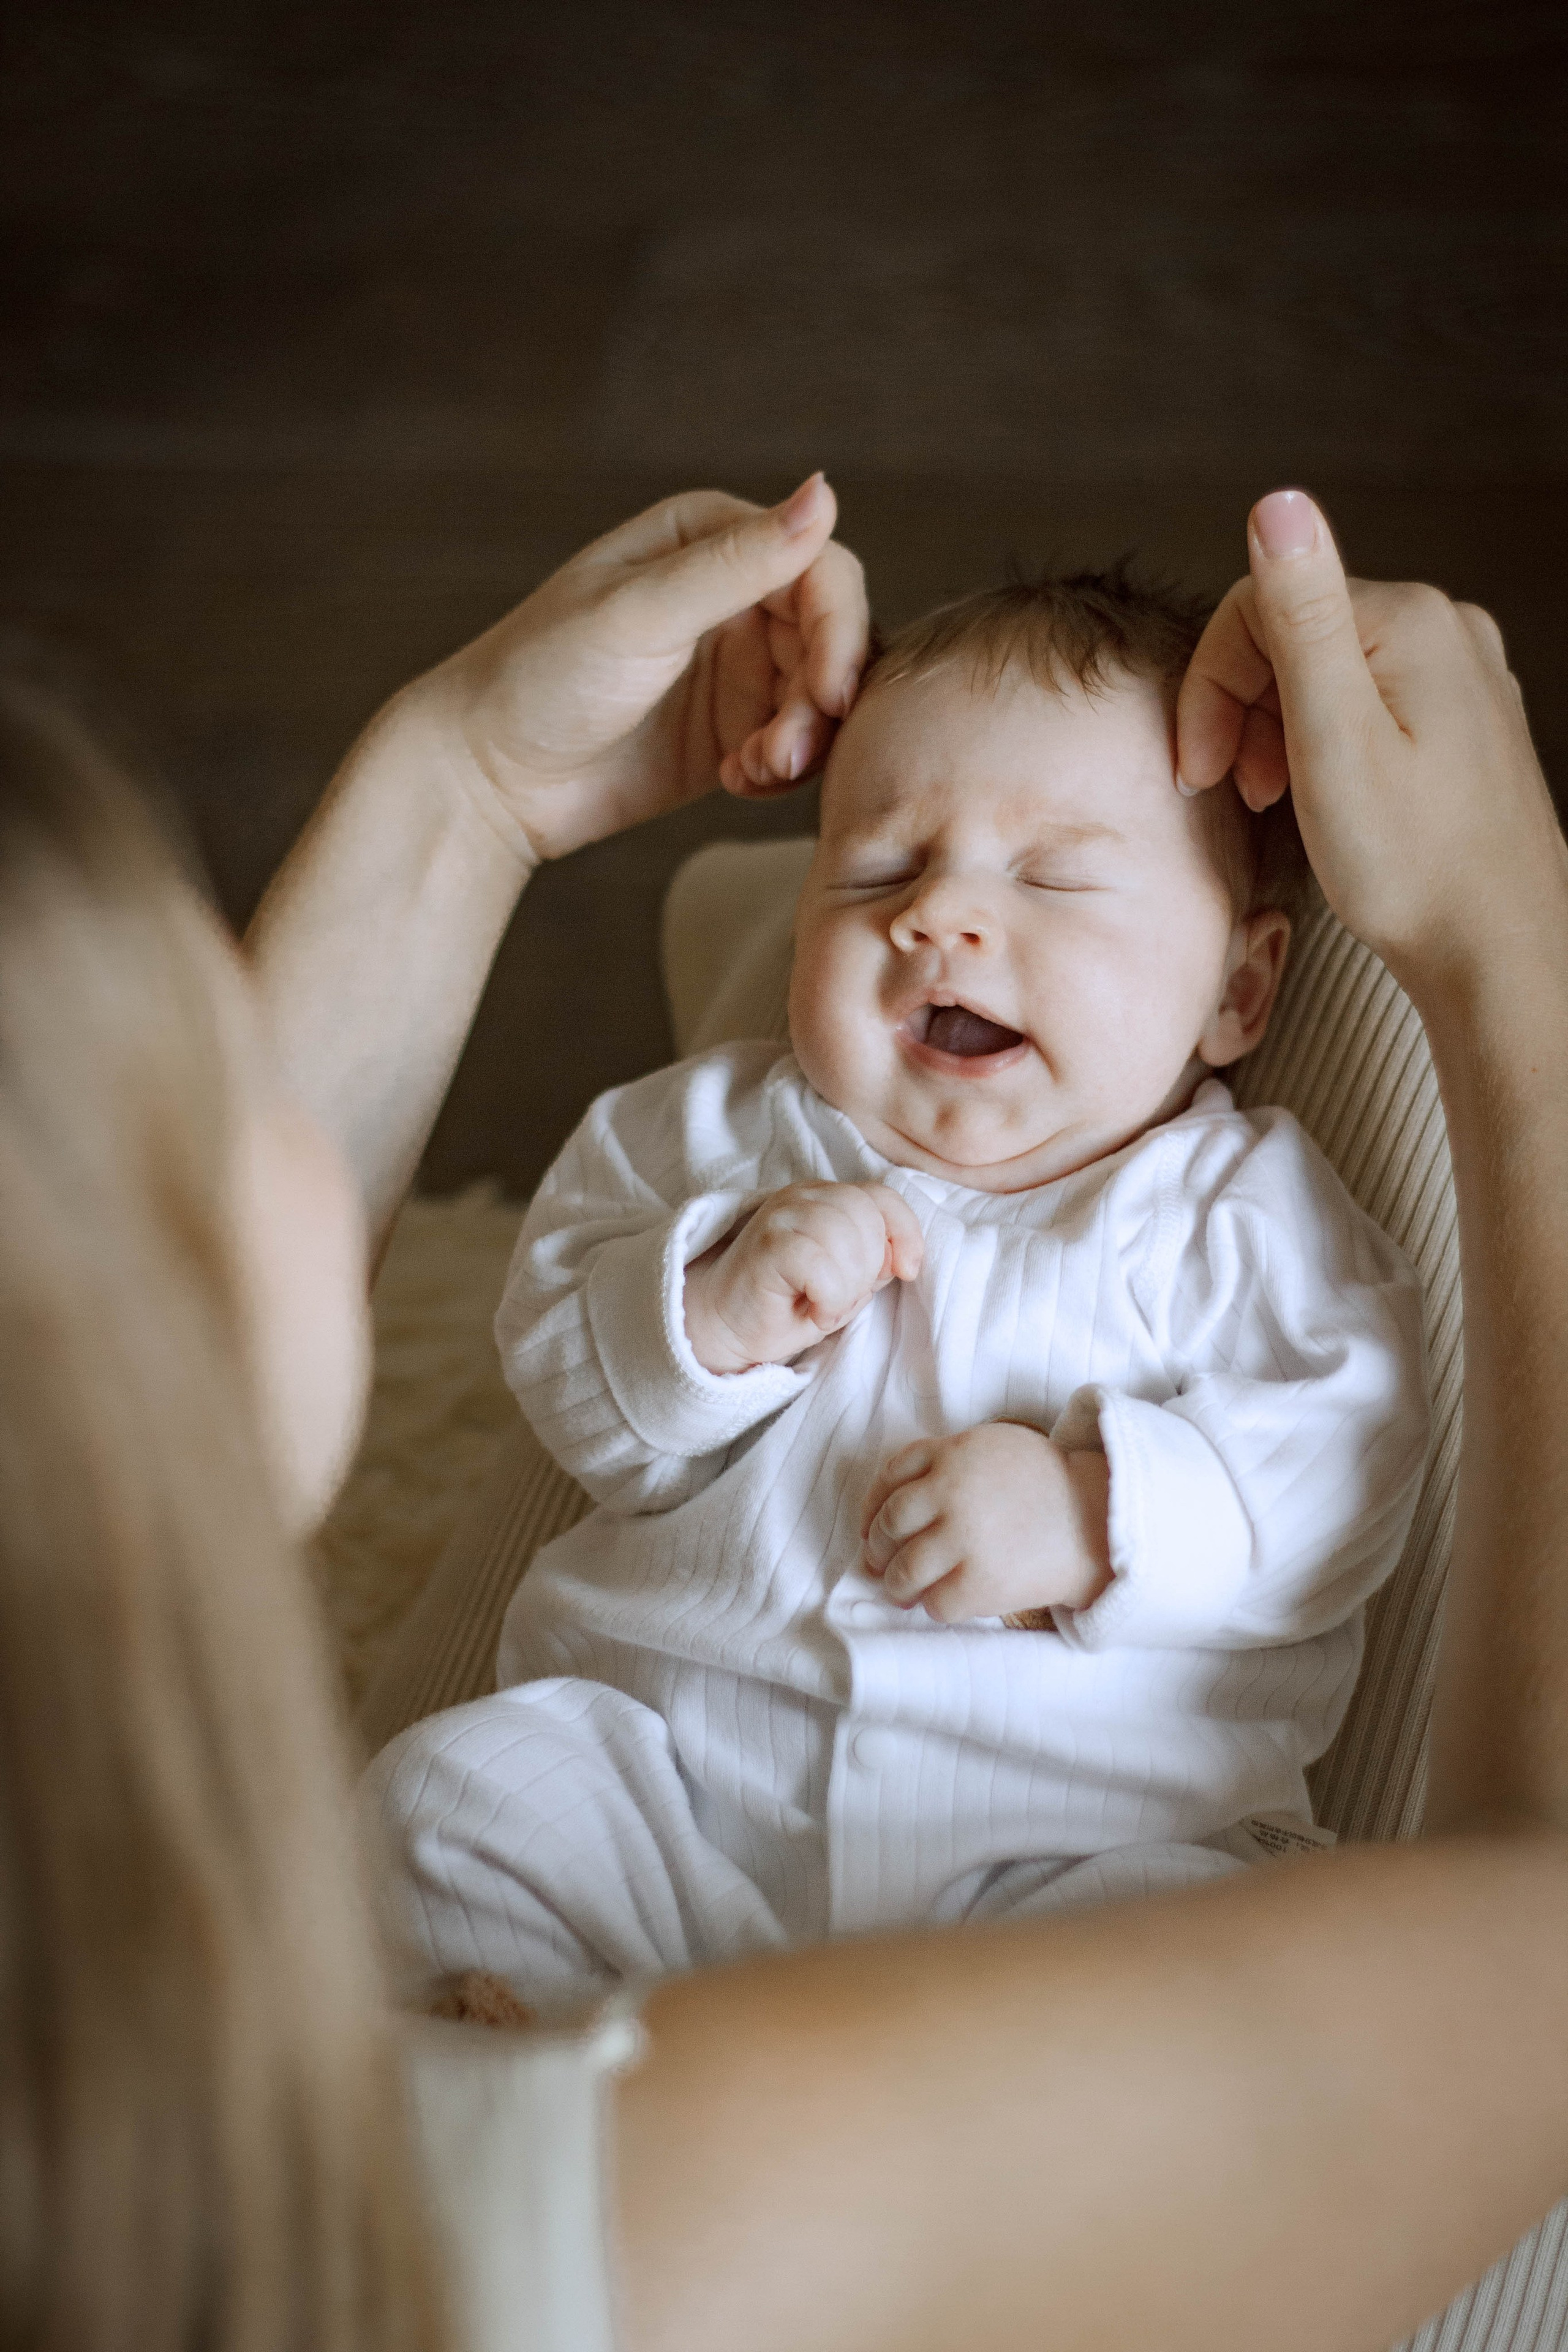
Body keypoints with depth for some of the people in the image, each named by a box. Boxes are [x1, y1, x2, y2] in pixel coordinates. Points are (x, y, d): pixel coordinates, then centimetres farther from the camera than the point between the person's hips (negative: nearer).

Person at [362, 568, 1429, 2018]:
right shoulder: (726, 1132, 13)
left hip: (1090, 1826, -2)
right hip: (671, 1759, 2)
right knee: (446, 1806, -18)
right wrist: (706, 1313, -12)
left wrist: (1097, 1514, -22)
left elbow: (1344, 1463, -6)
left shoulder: (1239, 1207, 5)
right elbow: (561, 1373, 9)